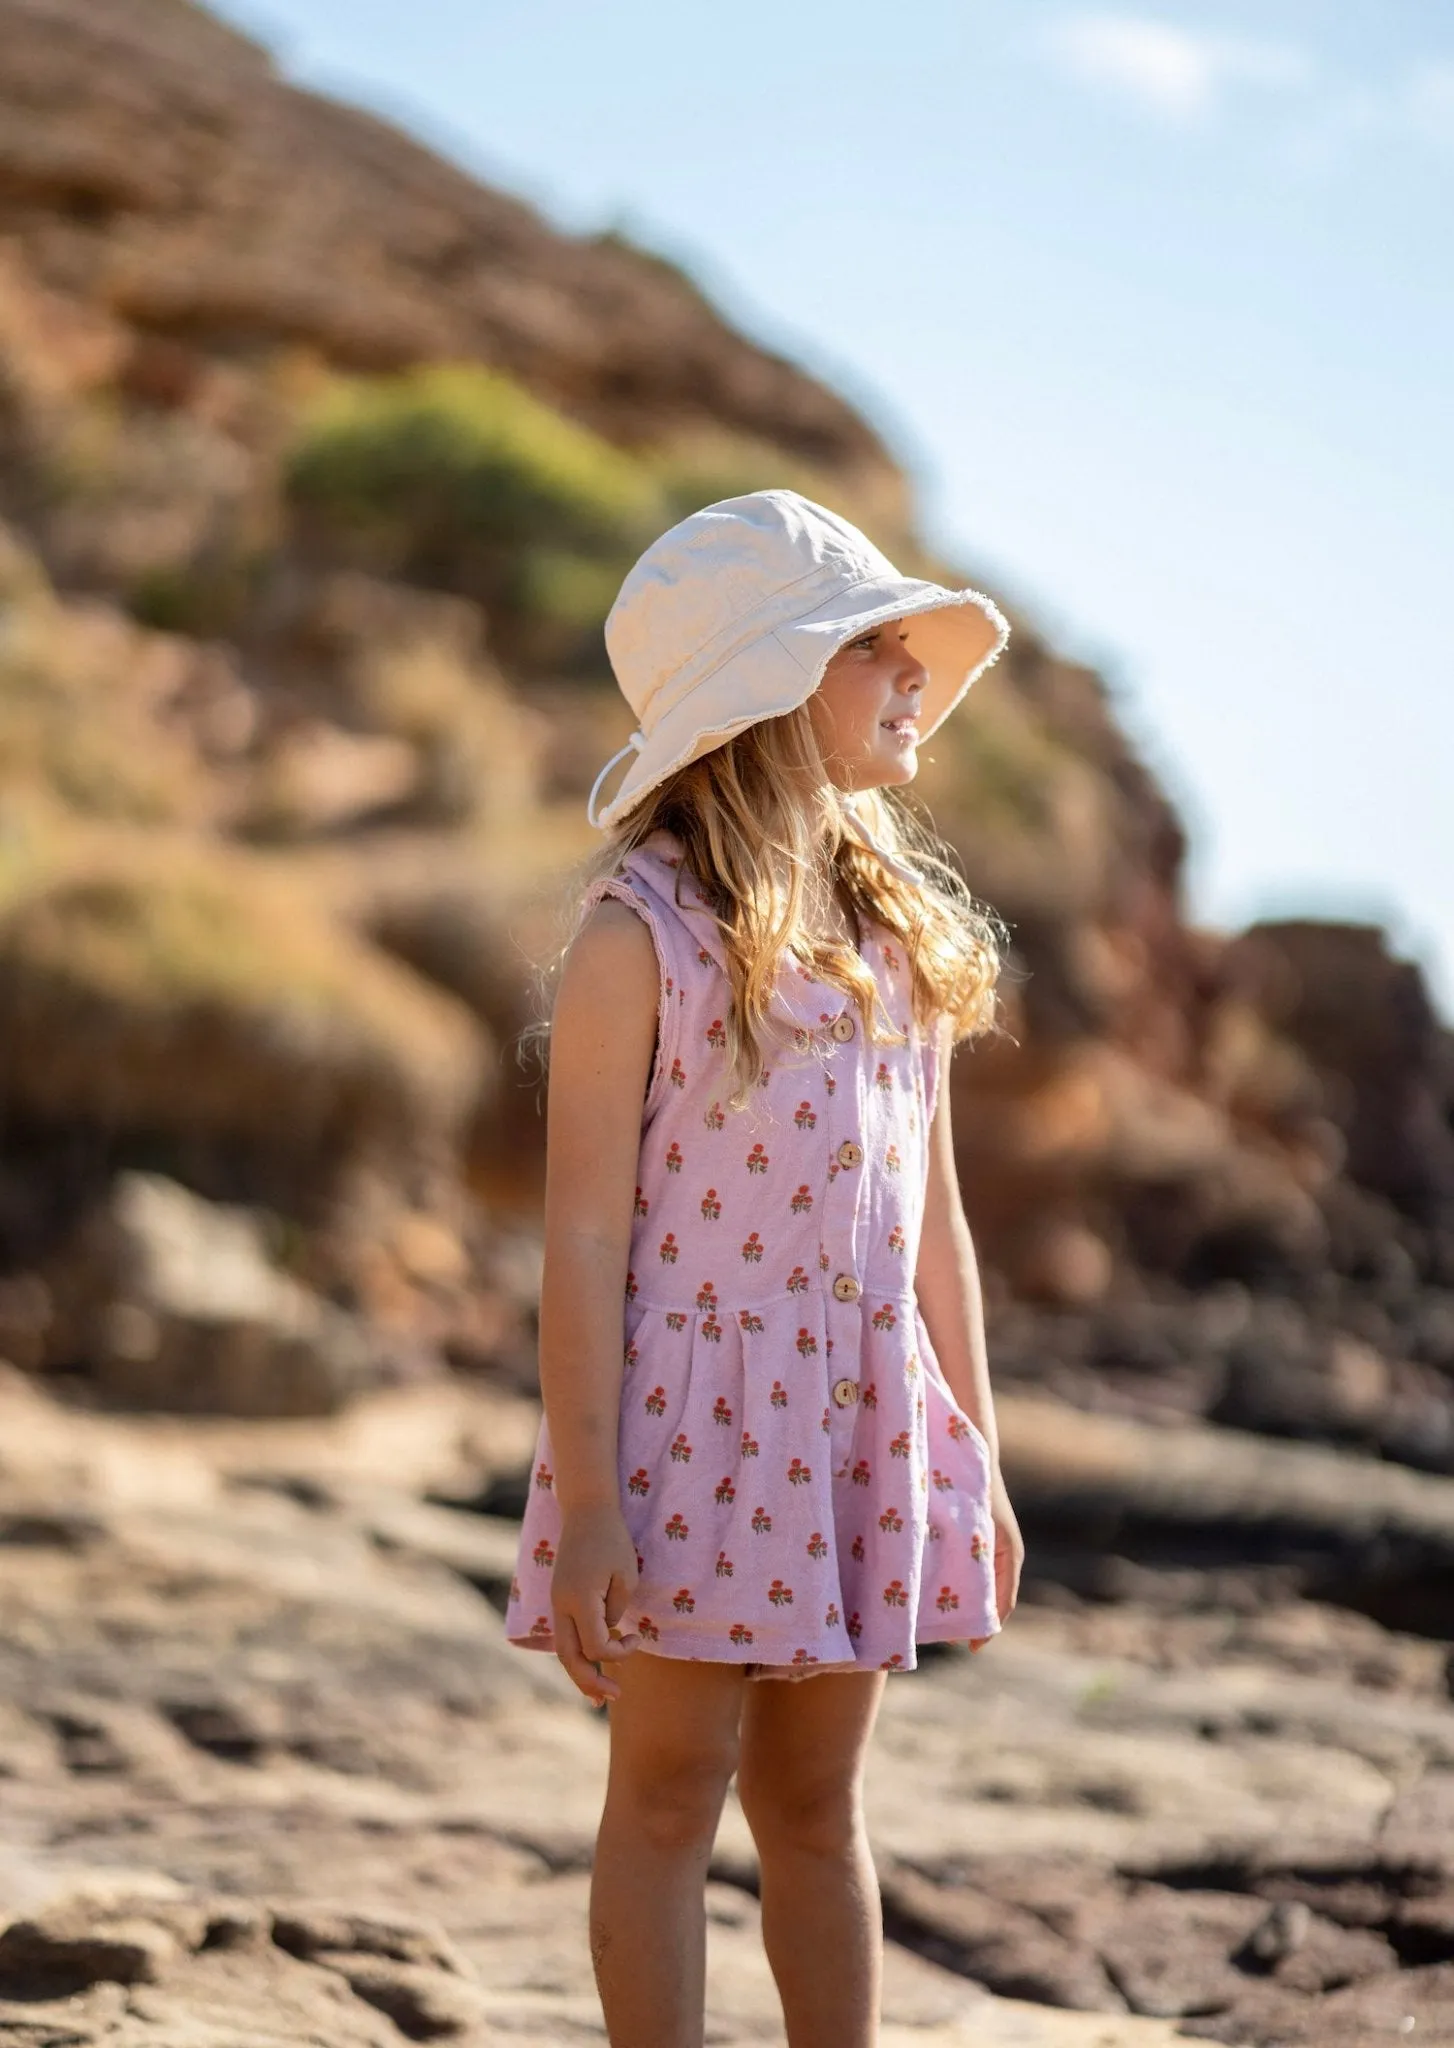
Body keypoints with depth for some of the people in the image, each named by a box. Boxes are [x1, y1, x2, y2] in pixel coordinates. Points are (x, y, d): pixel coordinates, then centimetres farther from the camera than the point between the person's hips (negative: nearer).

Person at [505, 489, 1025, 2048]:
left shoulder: (901, 928, 9)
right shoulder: (641, 933, -10)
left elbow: (932, 1214, 14)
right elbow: (585, 1232, -11)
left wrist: (976, 1454, 14)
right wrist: (588, 1501, -15)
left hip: (862, 1421, 6)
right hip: (693, 1409, -5)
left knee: (816, 1802, 13)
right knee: (671, 1795, 3)